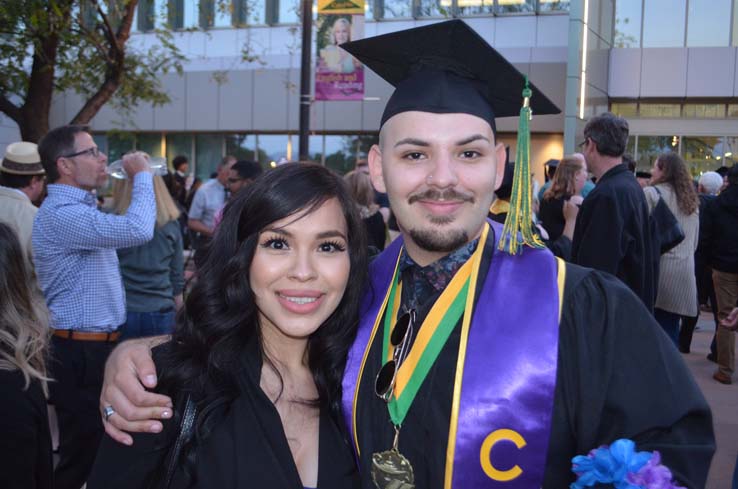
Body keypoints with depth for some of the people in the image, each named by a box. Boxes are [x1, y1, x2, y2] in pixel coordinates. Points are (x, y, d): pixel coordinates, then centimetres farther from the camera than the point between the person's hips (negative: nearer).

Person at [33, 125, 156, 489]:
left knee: (97, 449, 19)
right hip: (80, 354, -10)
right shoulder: (61, 214, -22)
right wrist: (141, 175, -20)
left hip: (93, 348, 10)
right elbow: (137, 230, -32)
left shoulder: (78, 208, 15)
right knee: (81, 453, 2)